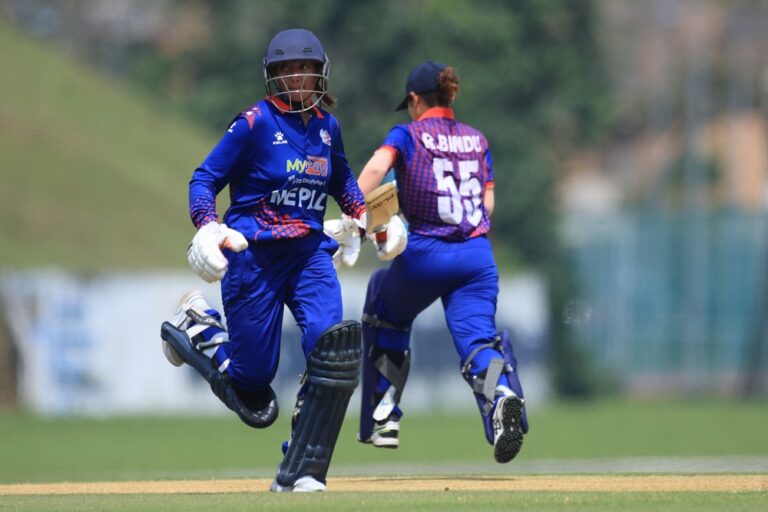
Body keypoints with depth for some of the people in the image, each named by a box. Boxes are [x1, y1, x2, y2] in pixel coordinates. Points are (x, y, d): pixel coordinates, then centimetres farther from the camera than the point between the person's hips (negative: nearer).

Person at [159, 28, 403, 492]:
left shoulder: (327, 125, 8)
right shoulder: (256, 123, -9)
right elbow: (205, 179, -8)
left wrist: (363, 214, 13)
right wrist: (208, 228, -24)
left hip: (310, 253, 4)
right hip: (253, 254, -4)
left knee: (334, 345, -22)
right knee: (253, 381, -1)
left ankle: (300, 472, -15)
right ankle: (199, 327, 32)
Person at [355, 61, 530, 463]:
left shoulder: (407, 135, 4)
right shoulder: (476, 140, 18)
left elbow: (376, 168, -16)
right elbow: (487, 206, 14)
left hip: (425, 254, -3)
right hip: (478, 255, 3)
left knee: (384, 303, 26)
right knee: (476, 335, -7)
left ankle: (381, 418, 21)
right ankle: (501, 393, -43)